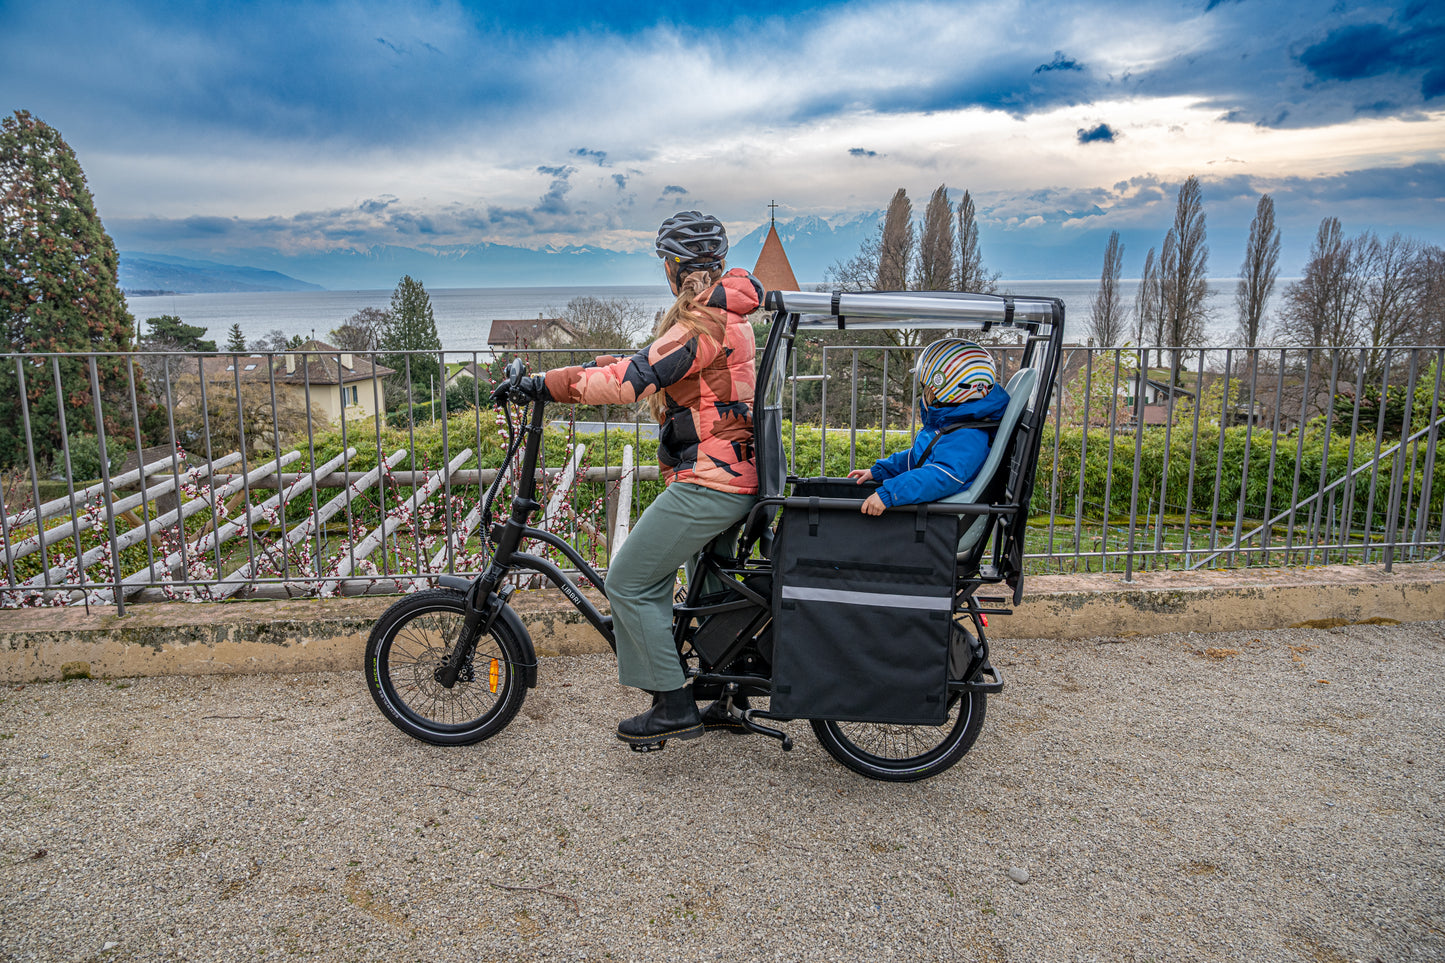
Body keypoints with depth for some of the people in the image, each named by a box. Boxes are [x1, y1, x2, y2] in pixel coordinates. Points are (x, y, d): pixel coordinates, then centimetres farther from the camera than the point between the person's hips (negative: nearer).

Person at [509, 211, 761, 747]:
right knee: (651, 580, 18)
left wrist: (548, 384, -18)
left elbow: (633, 380, -23)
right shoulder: (727, 316, 17)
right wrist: (587, 370, 18)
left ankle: (676, 709, 4)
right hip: (736, 480, 10)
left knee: (627, 584, -3)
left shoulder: (700, 324, -16)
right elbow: (652, 366, 24)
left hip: (707, 483, -10)